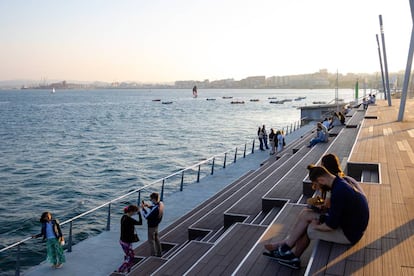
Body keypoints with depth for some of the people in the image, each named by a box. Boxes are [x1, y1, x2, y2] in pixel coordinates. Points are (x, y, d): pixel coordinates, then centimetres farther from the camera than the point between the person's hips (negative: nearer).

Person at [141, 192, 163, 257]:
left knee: (151, 240, 8)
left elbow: (147, 216, -28)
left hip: (151, 226, -9)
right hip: (156, 224, 9)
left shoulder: (155, 208, -34)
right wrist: (148, 206, -3)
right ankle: (159, 253, 38)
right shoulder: (160, 204, -7)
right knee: (156, 238, 24)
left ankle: (153, 255, 20)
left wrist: (143, 208, -21)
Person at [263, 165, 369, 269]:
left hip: (349, 233, -9)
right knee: (305, 214, 2)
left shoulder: (338, 192, -29)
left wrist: (316, 226, -6)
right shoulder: (340, 182, 2)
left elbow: (331, 225, -25)